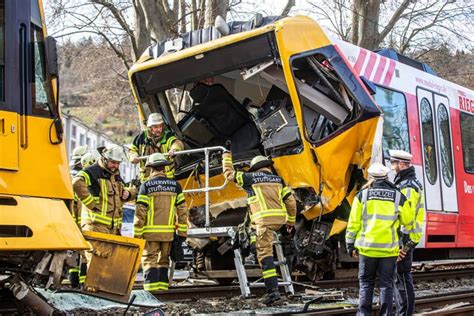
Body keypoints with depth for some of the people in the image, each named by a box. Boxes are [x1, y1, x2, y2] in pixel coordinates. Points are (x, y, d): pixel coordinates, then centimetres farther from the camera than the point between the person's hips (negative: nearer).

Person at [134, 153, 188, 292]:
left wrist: (137, 235, -2)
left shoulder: (146, 186, -5)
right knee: (163, 261, 15)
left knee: (149, 261, 0)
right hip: (168, 232, 4)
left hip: (150, 233, -3)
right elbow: (182, 211, 4)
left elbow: (140, 214, -8)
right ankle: (162, 289, 17)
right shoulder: (175, 186, 5)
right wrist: (182, 233, 9)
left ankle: (152, 290, -8)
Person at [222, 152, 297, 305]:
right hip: (280, 219, 6)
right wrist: (291, 221, 23)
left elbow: (229, 173, 15)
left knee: (265, 254, -7)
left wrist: (226, 156, 31)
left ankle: (272, 290, -16)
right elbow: (290, 201, 13)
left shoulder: (250, 178, 8)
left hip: (265, 219, -6)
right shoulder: (277, 180, 18)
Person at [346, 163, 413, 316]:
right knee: (386, 284, 9)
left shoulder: (362, 195, -1)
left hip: (367, 247, 0)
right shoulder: (399, 197, 1)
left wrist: (350, 245, 7)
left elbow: (354, 223, 0)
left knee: (366, 283, 12)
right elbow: (407, 223, 7)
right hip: (389, 248, 0)